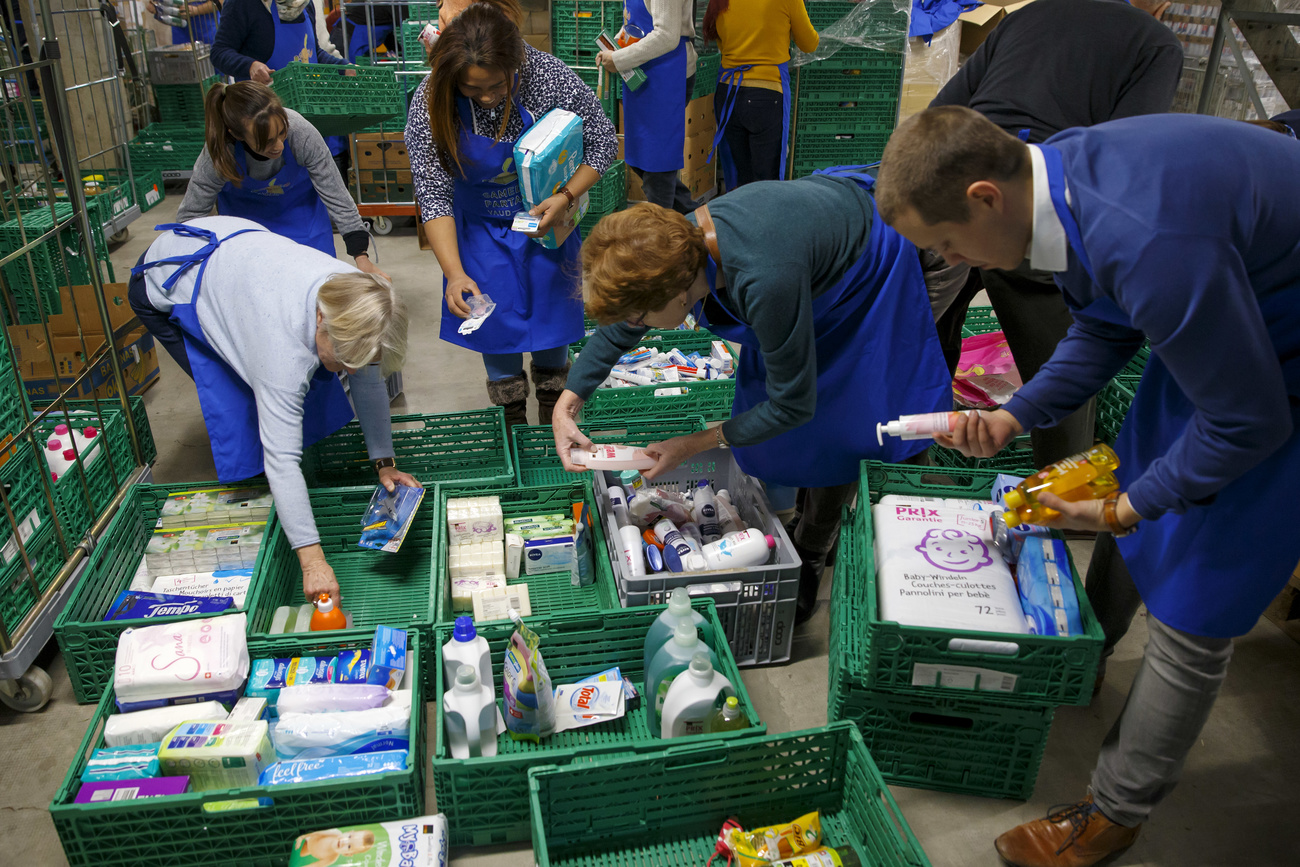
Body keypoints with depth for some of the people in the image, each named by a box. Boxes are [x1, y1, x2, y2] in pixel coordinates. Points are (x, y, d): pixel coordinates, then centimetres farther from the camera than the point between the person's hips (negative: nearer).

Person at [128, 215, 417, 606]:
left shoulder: (357, 297, -25)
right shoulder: (286, 344, -44)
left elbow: (370, 383, -9)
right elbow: (281, 459, -44)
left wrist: (384, 462, -8)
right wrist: (312, 560, -43)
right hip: (164, 286, -6)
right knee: (239, 402, -13)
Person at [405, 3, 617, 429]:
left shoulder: (550, 76, -27)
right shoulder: (430, 104, -27)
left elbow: (602, 142, -13)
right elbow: (433, 195, -23)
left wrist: (566, 197, -27)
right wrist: (454, 274, -33)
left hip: (545, 218, 1)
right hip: (480, 227, 0)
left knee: (551, 305, 11)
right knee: (493, 317, 5)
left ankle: (552, 392, 38)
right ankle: (510, 406, 30)